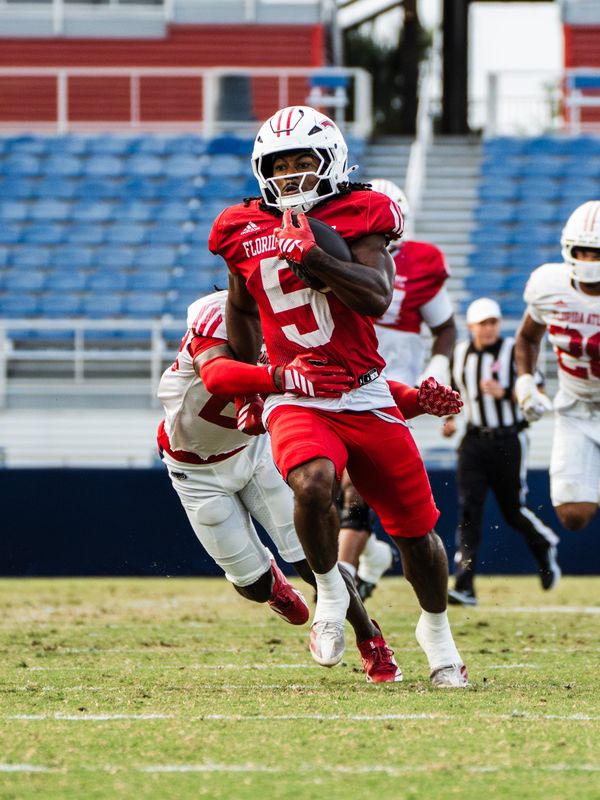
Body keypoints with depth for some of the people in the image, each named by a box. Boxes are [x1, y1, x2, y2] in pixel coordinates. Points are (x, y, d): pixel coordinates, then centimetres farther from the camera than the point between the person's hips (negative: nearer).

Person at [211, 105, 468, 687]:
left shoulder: (357, 217, -5)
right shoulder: (245, 231, 4)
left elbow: (378, 296, -21)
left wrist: (311, 254, -28)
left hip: (364, 396, 0)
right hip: (294, 400, 0)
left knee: (414, 526, 8)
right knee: (313, 484, -32)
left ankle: (436, 629, 35)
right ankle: (329, 590, -5)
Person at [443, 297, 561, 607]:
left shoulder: (514, 352, -5)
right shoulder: (460, 355, 8)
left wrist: (504, 393, -23)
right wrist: (449, 418, 6)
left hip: (509, 440, -3)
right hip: (474, 440, 3)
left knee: (513, 510, 4)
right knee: (468, 508, -10)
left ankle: (546, 547, 37)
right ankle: (464, 586, -15)